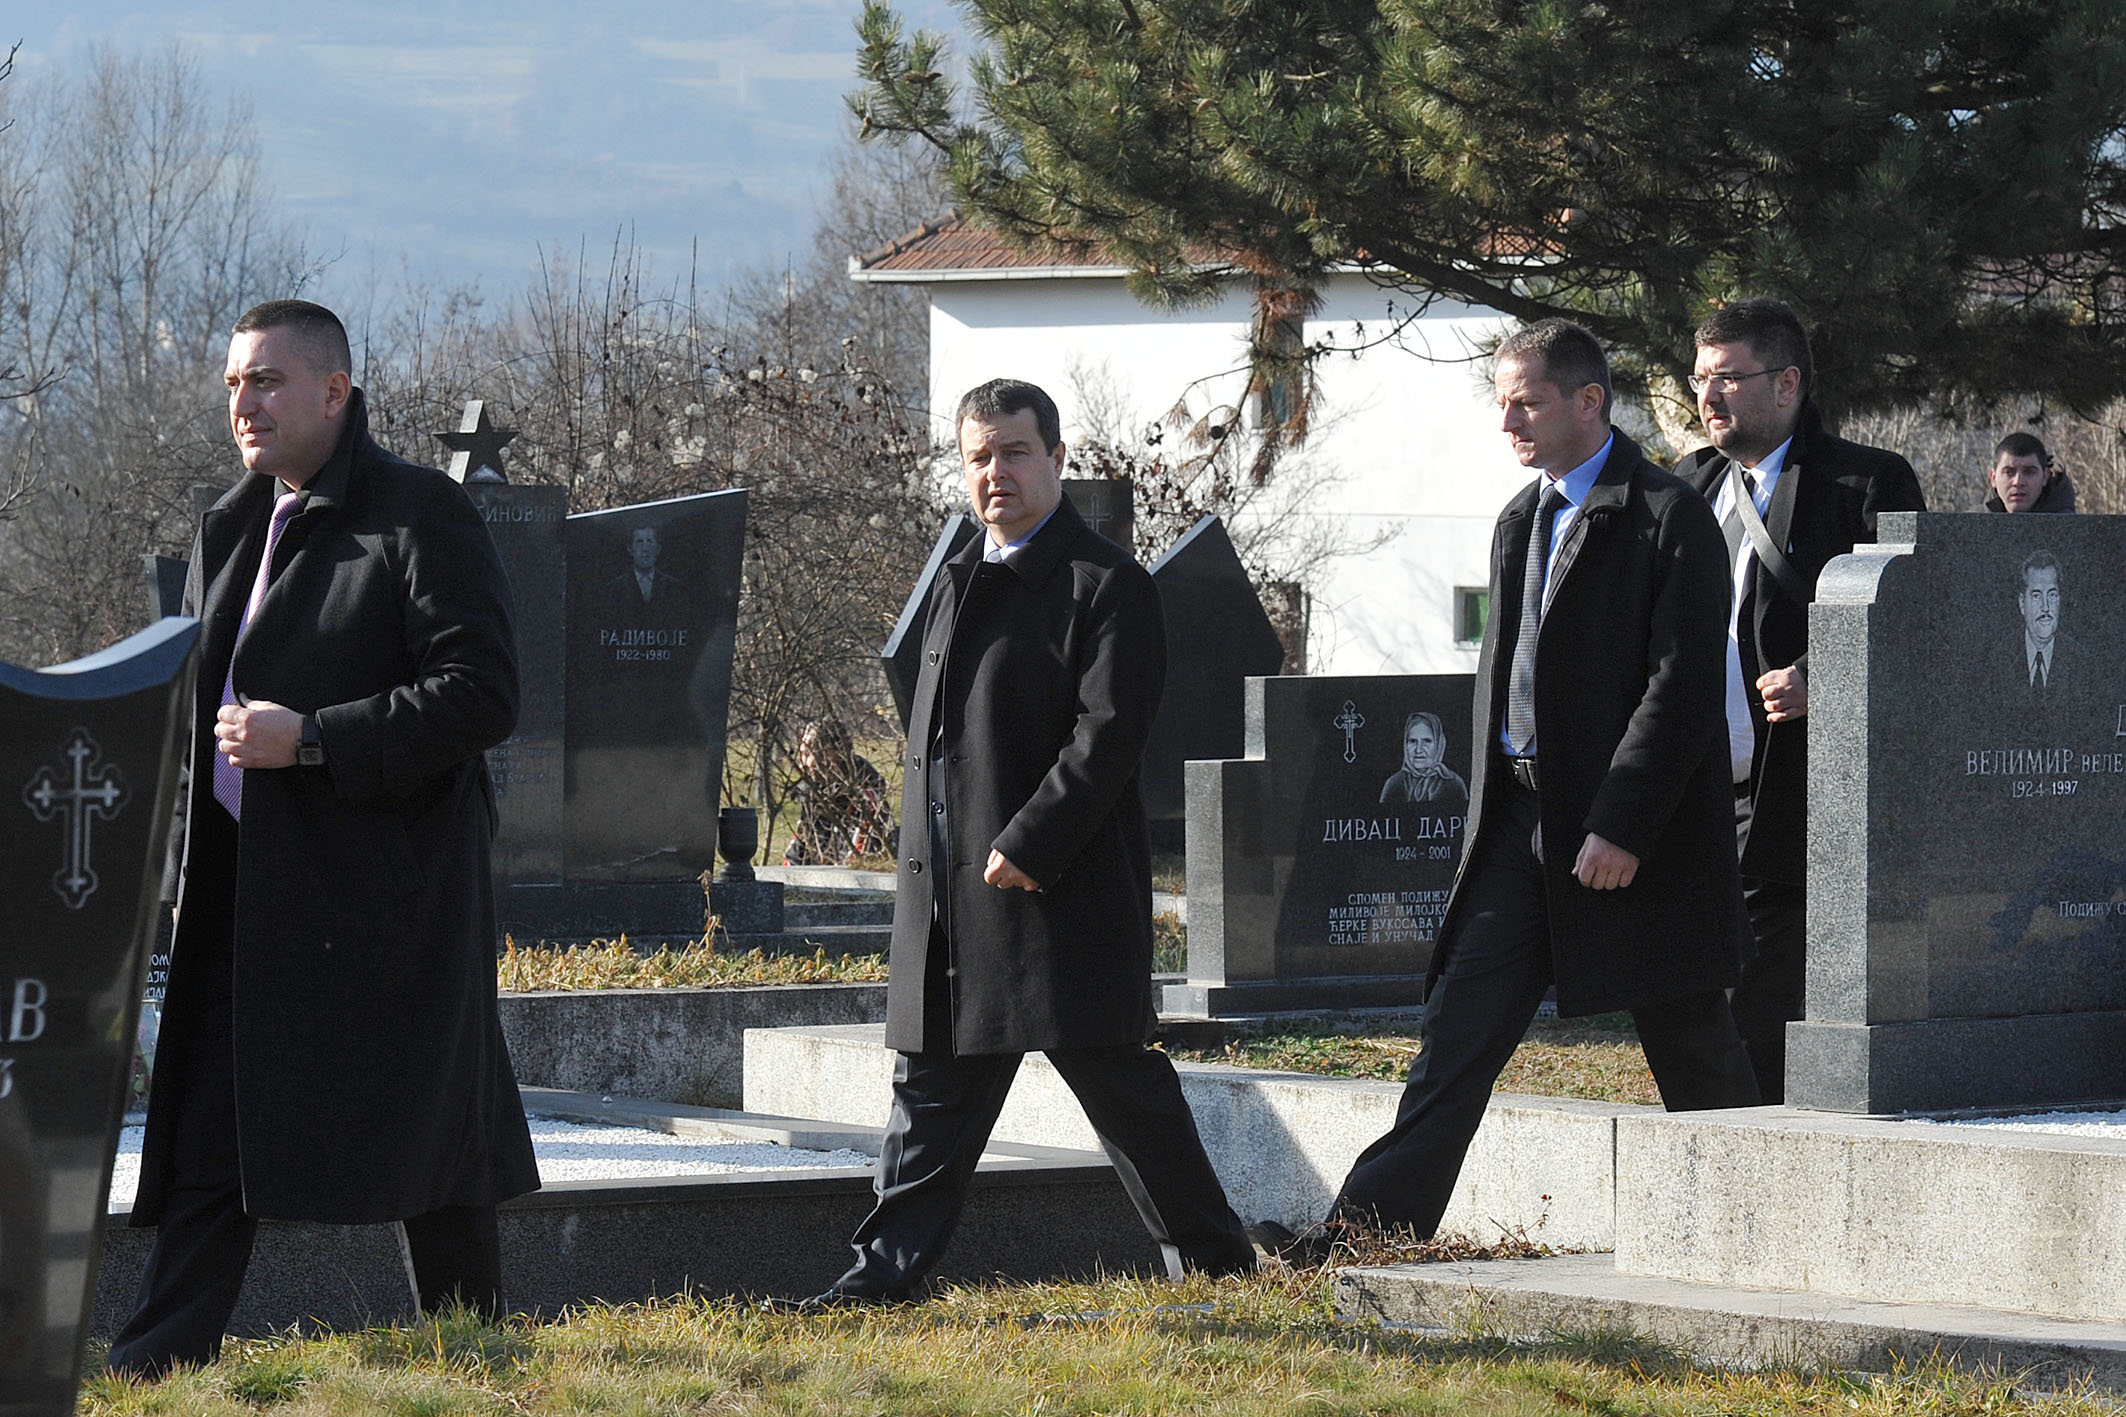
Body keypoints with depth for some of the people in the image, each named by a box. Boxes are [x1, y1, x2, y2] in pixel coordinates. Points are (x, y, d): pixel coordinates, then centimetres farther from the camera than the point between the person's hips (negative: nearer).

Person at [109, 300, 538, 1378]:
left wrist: (310, 740, -19)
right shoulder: (230, 530, 16)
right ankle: (153, 1365, 0)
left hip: (384, 885, -7)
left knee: (423, 1123, 1)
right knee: (208, 1129, 2)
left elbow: (480, 693, -15)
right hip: (243, 886, 7)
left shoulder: (421, 518, -7)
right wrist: (186, 869, 16)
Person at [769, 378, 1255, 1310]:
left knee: (1114, 1077, -2)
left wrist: (1027, 848, -20)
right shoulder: (957, 584, 17)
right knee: (934, 1086, 8)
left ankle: (1211, 1257, 10)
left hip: (1061, 888, -7)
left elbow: (1106, 736, -16)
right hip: (951, 899, 8)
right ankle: (889, 1270, 9)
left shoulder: (1105, 585, -8)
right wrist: (925, 868, 14)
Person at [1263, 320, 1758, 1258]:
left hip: (1636, 830, -7)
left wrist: (1620, 826, -19)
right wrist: (1492, 812, 14)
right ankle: (1372, 1229, -5)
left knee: (1691, 1047, 4)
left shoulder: (1670, 518, -10)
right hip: (1522, 820, 7)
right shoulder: (1519, 521, 15)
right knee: (1457, 1030, -1)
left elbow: (1682, 687, -15)